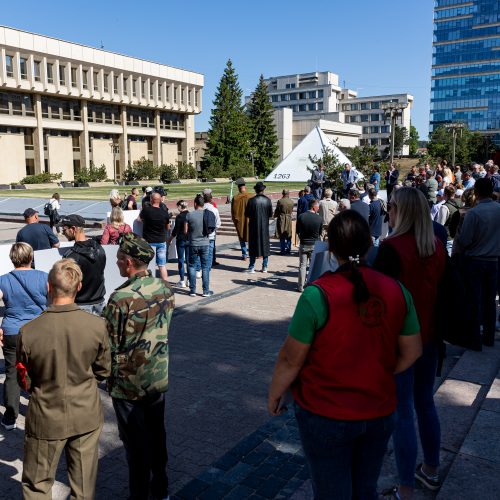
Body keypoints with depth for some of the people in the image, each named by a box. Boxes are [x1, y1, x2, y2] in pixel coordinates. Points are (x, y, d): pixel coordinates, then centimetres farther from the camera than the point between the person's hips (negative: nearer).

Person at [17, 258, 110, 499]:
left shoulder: (28, 332, -20)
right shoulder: (97, 325, -18)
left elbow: (25, 382, -5)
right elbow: (103, 371, -3)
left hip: (46, 418, -1)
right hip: (87, 417, 1)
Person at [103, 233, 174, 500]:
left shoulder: (121, 298, -26)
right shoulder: (165, 288, -7)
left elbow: (110, 345, -18)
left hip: (128, 383, -6)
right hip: (158, 378, 6)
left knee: (135, 443, 11)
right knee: (157, 434, 21)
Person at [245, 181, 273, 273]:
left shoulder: (251, 200, -12)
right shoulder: (268, 200, -6)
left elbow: (247, 214, -7)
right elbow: (271, 214, 0)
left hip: (254, 226, -2)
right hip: (265, 226, 2)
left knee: (253, 245, 7)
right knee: (265, 245, 12)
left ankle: (252, 267, 7)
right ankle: (265, 267, 15)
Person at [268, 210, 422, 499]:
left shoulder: (318, 295, -23)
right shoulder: (397, 291, -9)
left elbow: (291, 360, -16)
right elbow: (412, 352, 2)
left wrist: (275, 395, 2)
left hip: (327, 414, -4)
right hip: (380, 413, 4)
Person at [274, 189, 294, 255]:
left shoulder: (280, 201, -13)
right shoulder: (291, 202, -2)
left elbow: (277, 210, -5)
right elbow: (291, 210, 7)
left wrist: (275, 216, 14)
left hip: (281, 219, -4)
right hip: (289, 219, 4)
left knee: (282, 236, 1)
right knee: (288, 235, 14)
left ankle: (283, 250, 2)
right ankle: (288, 249, 19)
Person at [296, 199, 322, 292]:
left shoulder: (301, 217, -8)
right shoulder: (319, 218, -11)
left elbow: (298, 231, 1)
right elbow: (320, 233, 0)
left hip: (303, 244, 1)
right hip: (315, 245, -1)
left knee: (302, 266, 8)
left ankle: (301, 286, 8)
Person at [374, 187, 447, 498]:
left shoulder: (392, 248, -18)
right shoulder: (437, 247, 2)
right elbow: (444, 288, 10)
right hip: (428, 337, 7)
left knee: (402, 411, 2)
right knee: (425, 403, 22)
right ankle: (431, 470, 39)